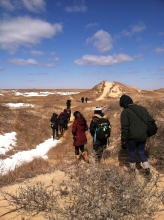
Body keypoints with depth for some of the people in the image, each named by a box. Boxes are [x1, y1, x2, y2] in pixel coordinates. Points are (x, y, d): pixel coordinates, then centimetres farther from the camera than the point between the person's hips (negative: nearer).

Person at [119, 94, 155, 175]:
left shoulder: (125, 112, -10)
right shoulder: (143, 109, 8)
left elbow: (125, 128, -14)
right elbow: (151, 121, 10)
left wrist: (123, 140, -10)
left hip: (131, 137, -4)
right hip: (143, 137, 5)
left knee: (131, 152, 16)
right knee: (141, 152, 20)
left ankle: (132, 168, 26)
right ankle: (147, 167, 8)